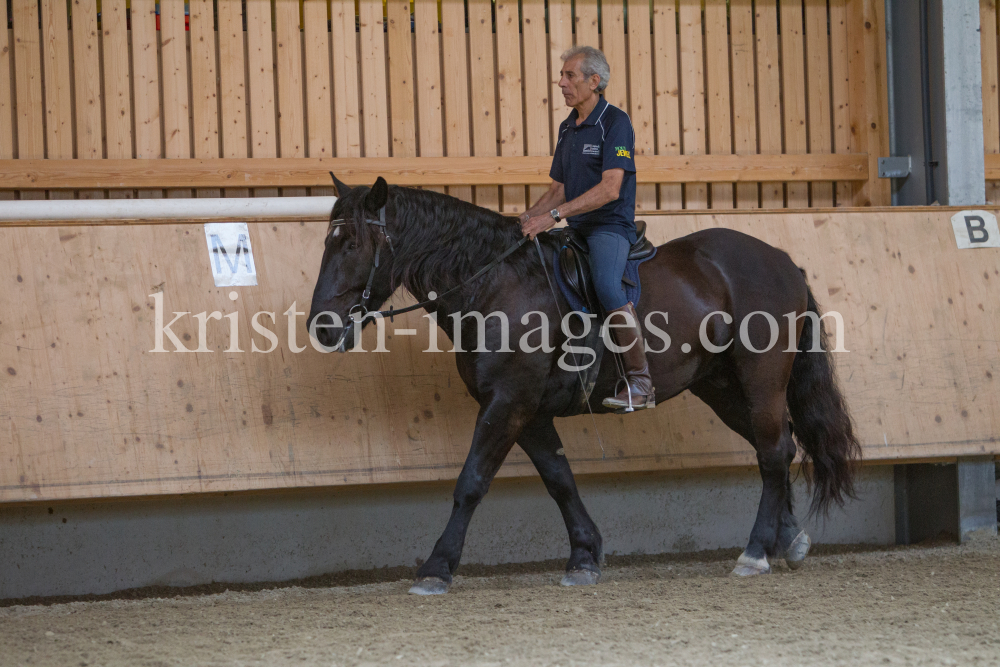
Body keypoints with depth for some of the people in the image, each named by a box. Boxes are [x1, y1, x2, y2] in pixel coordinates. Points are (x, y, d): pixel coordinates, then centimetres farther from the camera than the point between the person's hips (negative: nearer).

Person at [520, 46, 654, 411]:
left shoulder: (615, 122, -11)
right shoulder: (567, 128, 15)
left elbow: (610, 189, -21)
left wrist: (555, 214, -25)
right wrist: (527, 218, 3)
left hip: (610, 226, -9)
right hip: (575, 229, 9)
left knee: (605, 282, -35)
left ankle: (640, 382, -30)